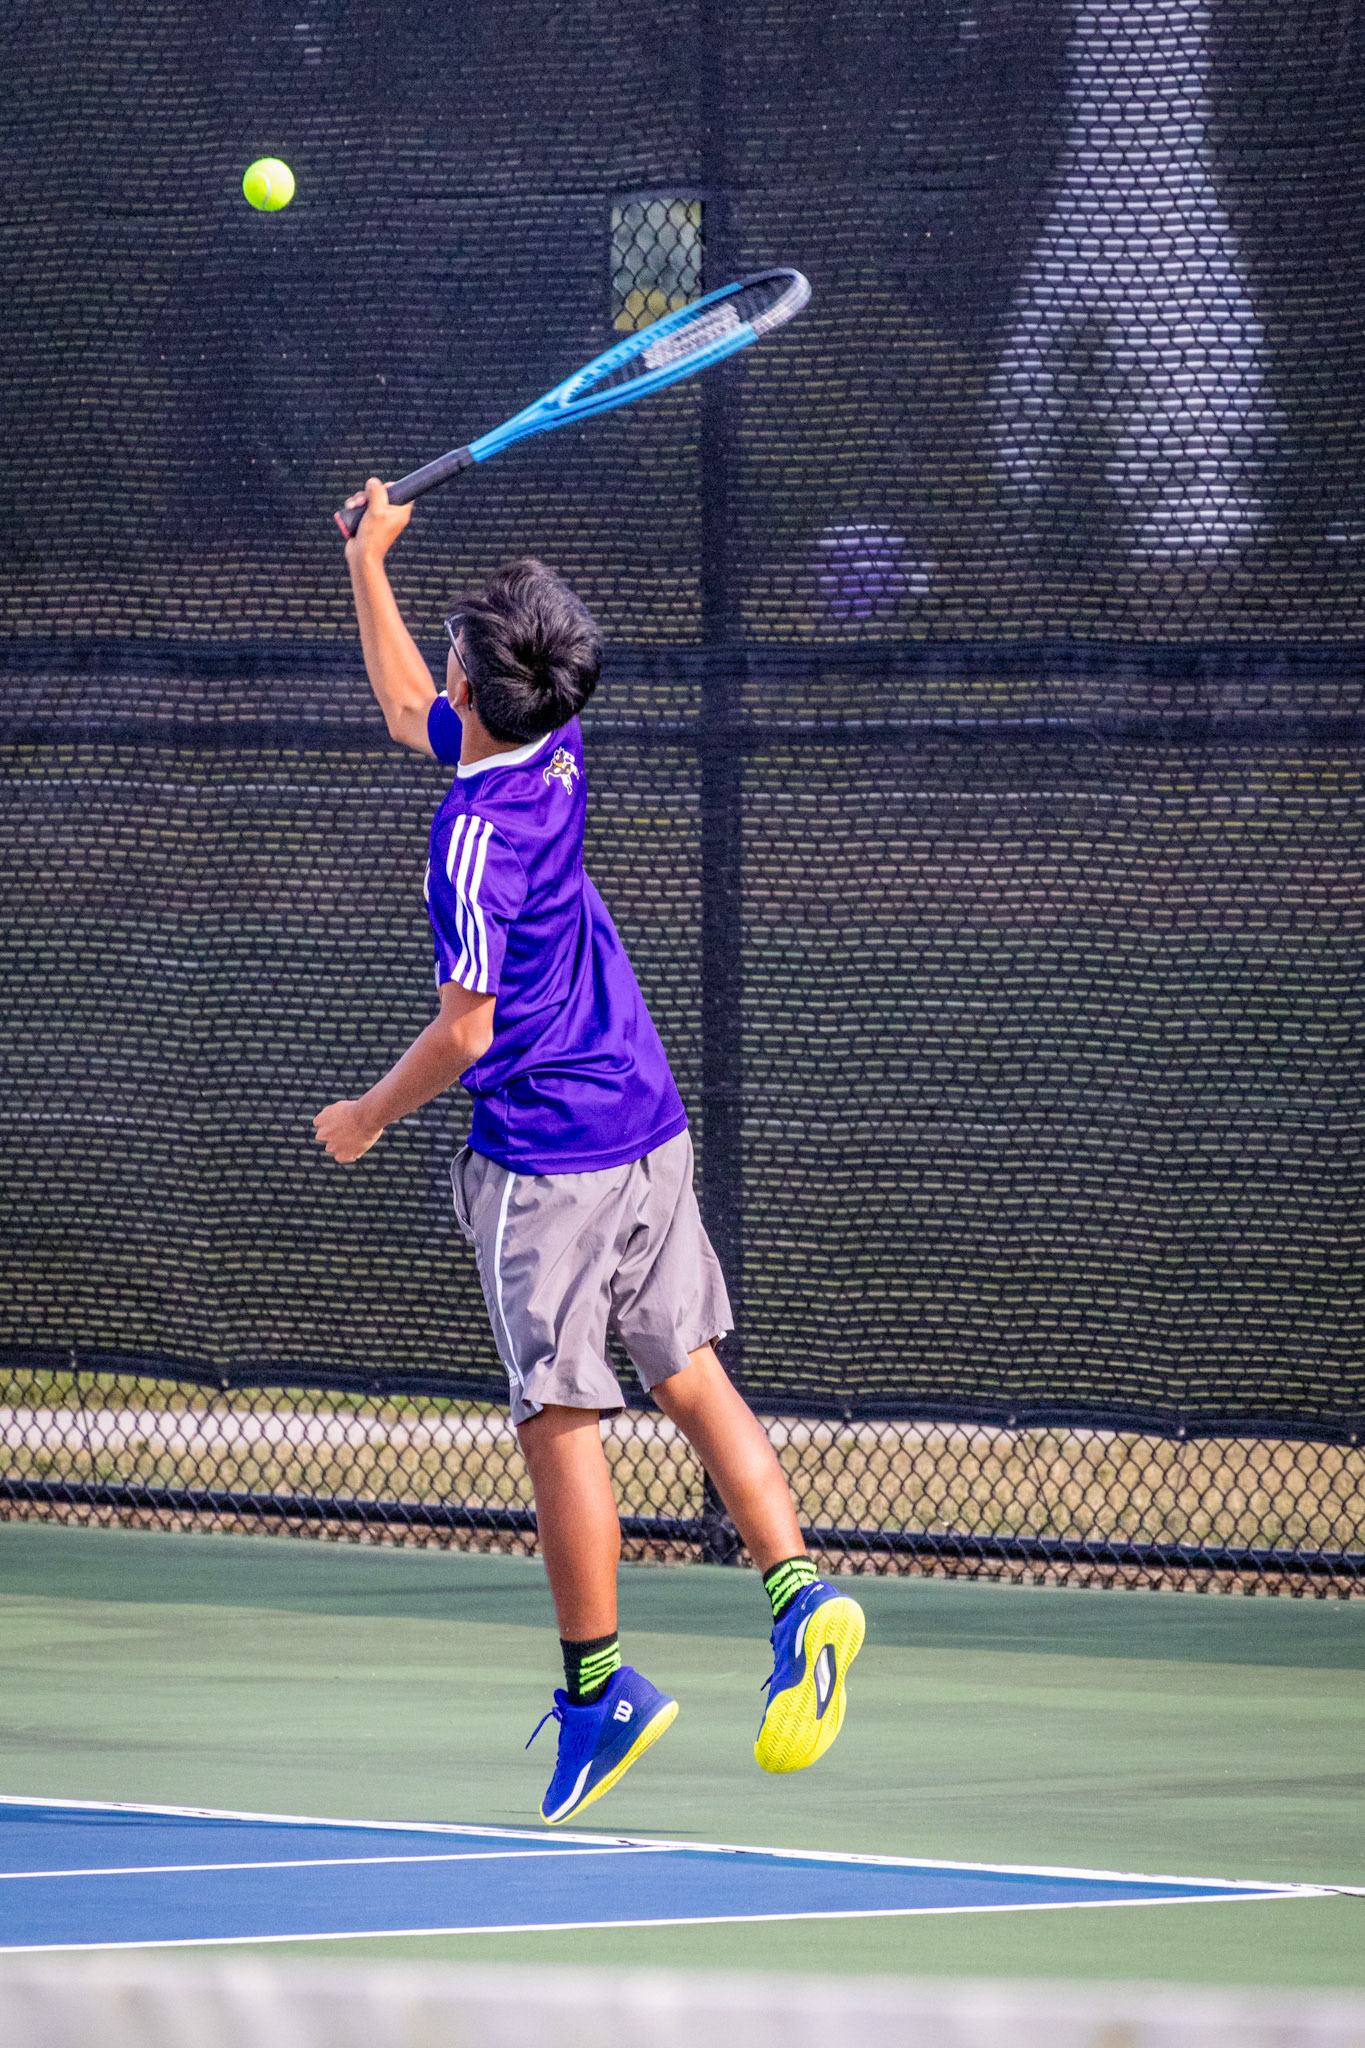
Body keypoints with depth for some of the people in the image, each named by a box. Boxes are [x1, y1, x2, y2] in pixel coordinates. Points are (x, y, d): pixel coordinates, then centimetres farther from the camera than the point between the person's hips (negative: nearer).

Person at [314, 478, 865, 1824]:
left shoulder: (479, 833, -21)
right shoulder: (552, 760, 4)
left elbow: (465, 1030, -20)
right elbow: (410, 713, 25)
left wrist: (368, 1117, -5)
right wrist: (367, 566, 29)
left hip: (546, 1156, -8)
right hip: (648, 1123, 8)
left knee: (560, 1414, -1)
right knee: (688, 1371, 10)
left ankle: (598, 1684, 3)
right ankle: (798, 1592, -4)